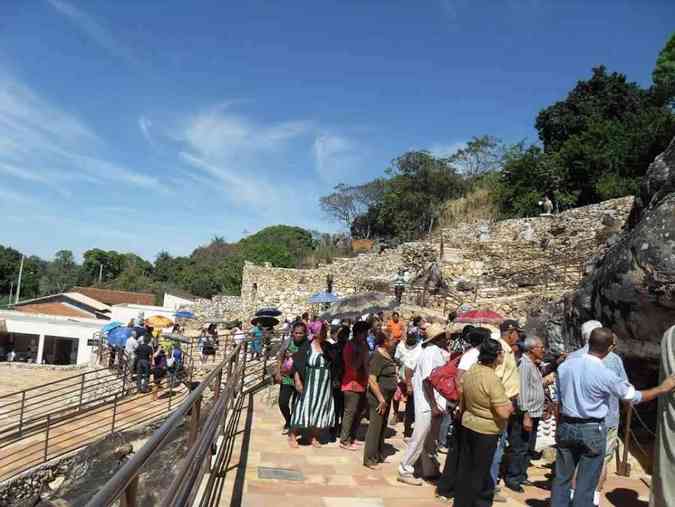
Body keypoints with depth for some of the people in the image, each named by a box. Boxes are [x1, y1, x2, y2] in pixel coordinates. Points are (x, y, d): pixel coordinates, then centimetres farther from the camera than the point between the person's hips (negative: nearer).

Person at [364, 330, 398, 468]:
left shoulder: (387, 354, 8)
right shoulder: (377, 356, -19)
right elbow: (372, 380, -23)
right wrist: (381, 399, -21)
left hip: (386, 397, 9)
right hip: (378, 397, -9)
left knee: (382, 427, 18)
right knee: (375, 427, -1)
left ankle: (379, 455, 30)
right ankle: (370, 459, 10)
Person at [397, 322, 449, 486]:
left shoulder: (437, 352, 11)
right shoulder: (430, 353, -18)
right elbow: (427, 380, -23)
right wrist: (434, 406, -23)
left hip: (435, 404, 9)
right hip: (428, 405, -9)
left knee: (430, 439, 18)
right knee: (419, 439, 0)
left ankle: (430, 470, 30)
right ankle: (405, 471, 11)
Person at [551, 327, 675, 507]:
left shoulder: (565, 365, -3)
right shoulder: (605, 375, -17)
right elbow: (633, 396, -4)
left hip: (566, 426, 4)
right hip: (591, 431, -4)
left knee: (562, 478, 15)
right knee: (586, 484, 9)